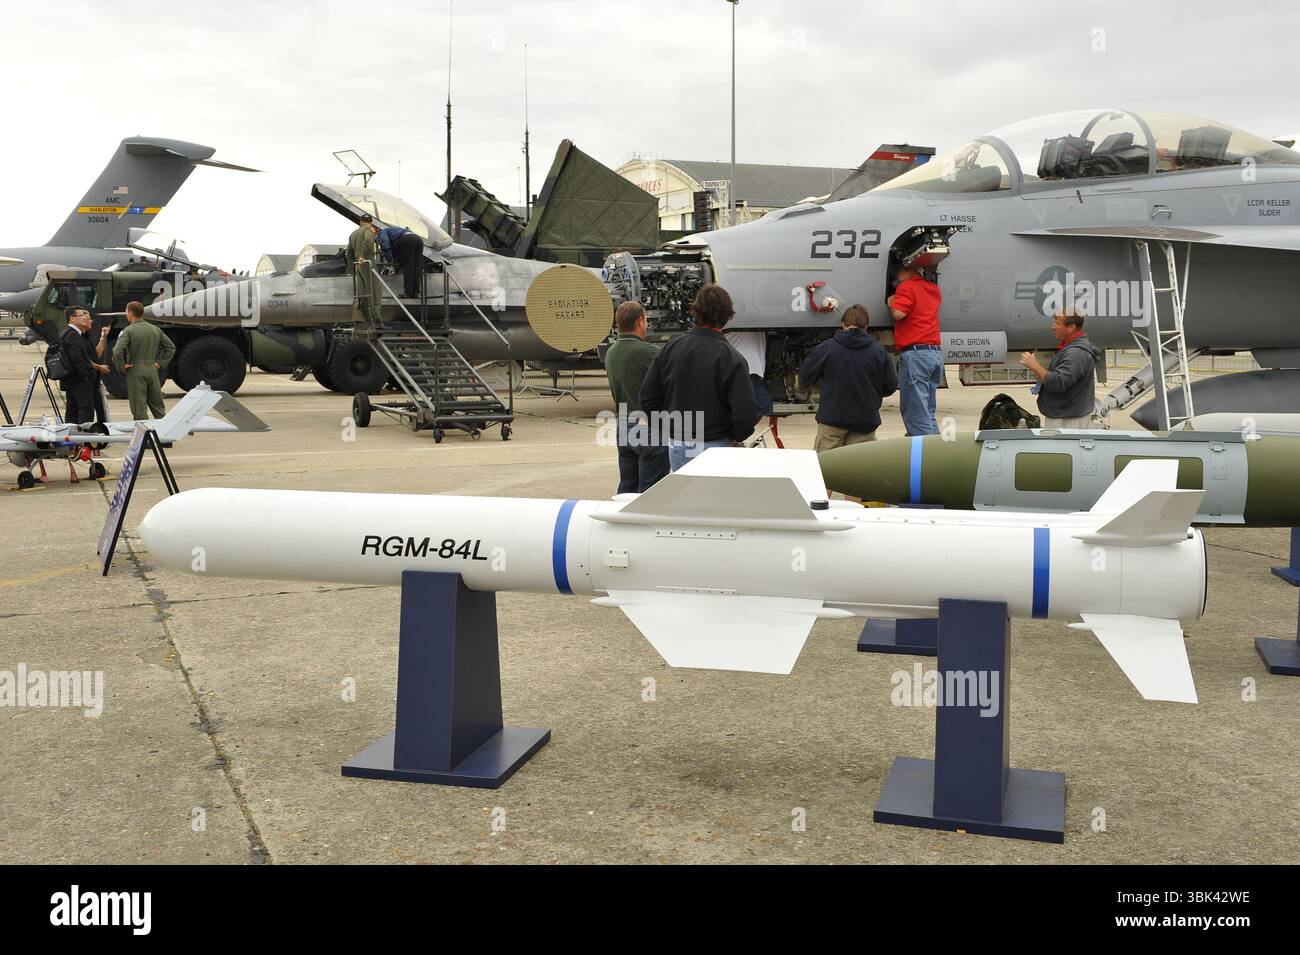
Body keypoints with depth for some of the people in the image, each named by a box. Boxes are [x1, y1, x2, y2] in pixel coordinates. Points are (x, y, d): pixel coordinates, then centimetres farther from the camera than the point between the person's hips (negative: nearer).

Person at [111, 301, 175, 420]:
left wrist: (122, 366, -8)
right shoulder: (155, 329, 8)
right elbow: (171, 347, 12)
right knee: (158, 407, 13)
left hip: (136, 371, -5)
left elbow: (117, 351, -22)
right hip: (152, 370, 5)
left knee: (140, 410, 0)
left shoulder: (128, 331, -10)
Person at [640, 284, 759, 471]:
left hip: (675, 447, 5)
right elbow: (746, 413, -18)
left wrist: (669, 431, 13)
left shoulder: (670, 349, 0)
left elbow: (648, 398, 3)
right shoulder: (730, 358, -14)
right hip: (714, 448, -5)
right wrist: (733, 437, 1)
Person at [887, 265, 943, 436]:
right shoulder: (933, 289, 18)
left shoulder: (907, 287, -6)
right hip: (936, 352, 8)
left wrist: (891, 302, 2)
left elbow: (898, 313, -19)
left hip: (914, 352, -8)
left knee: (915, 413, -7)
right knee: (928, 413, 14)